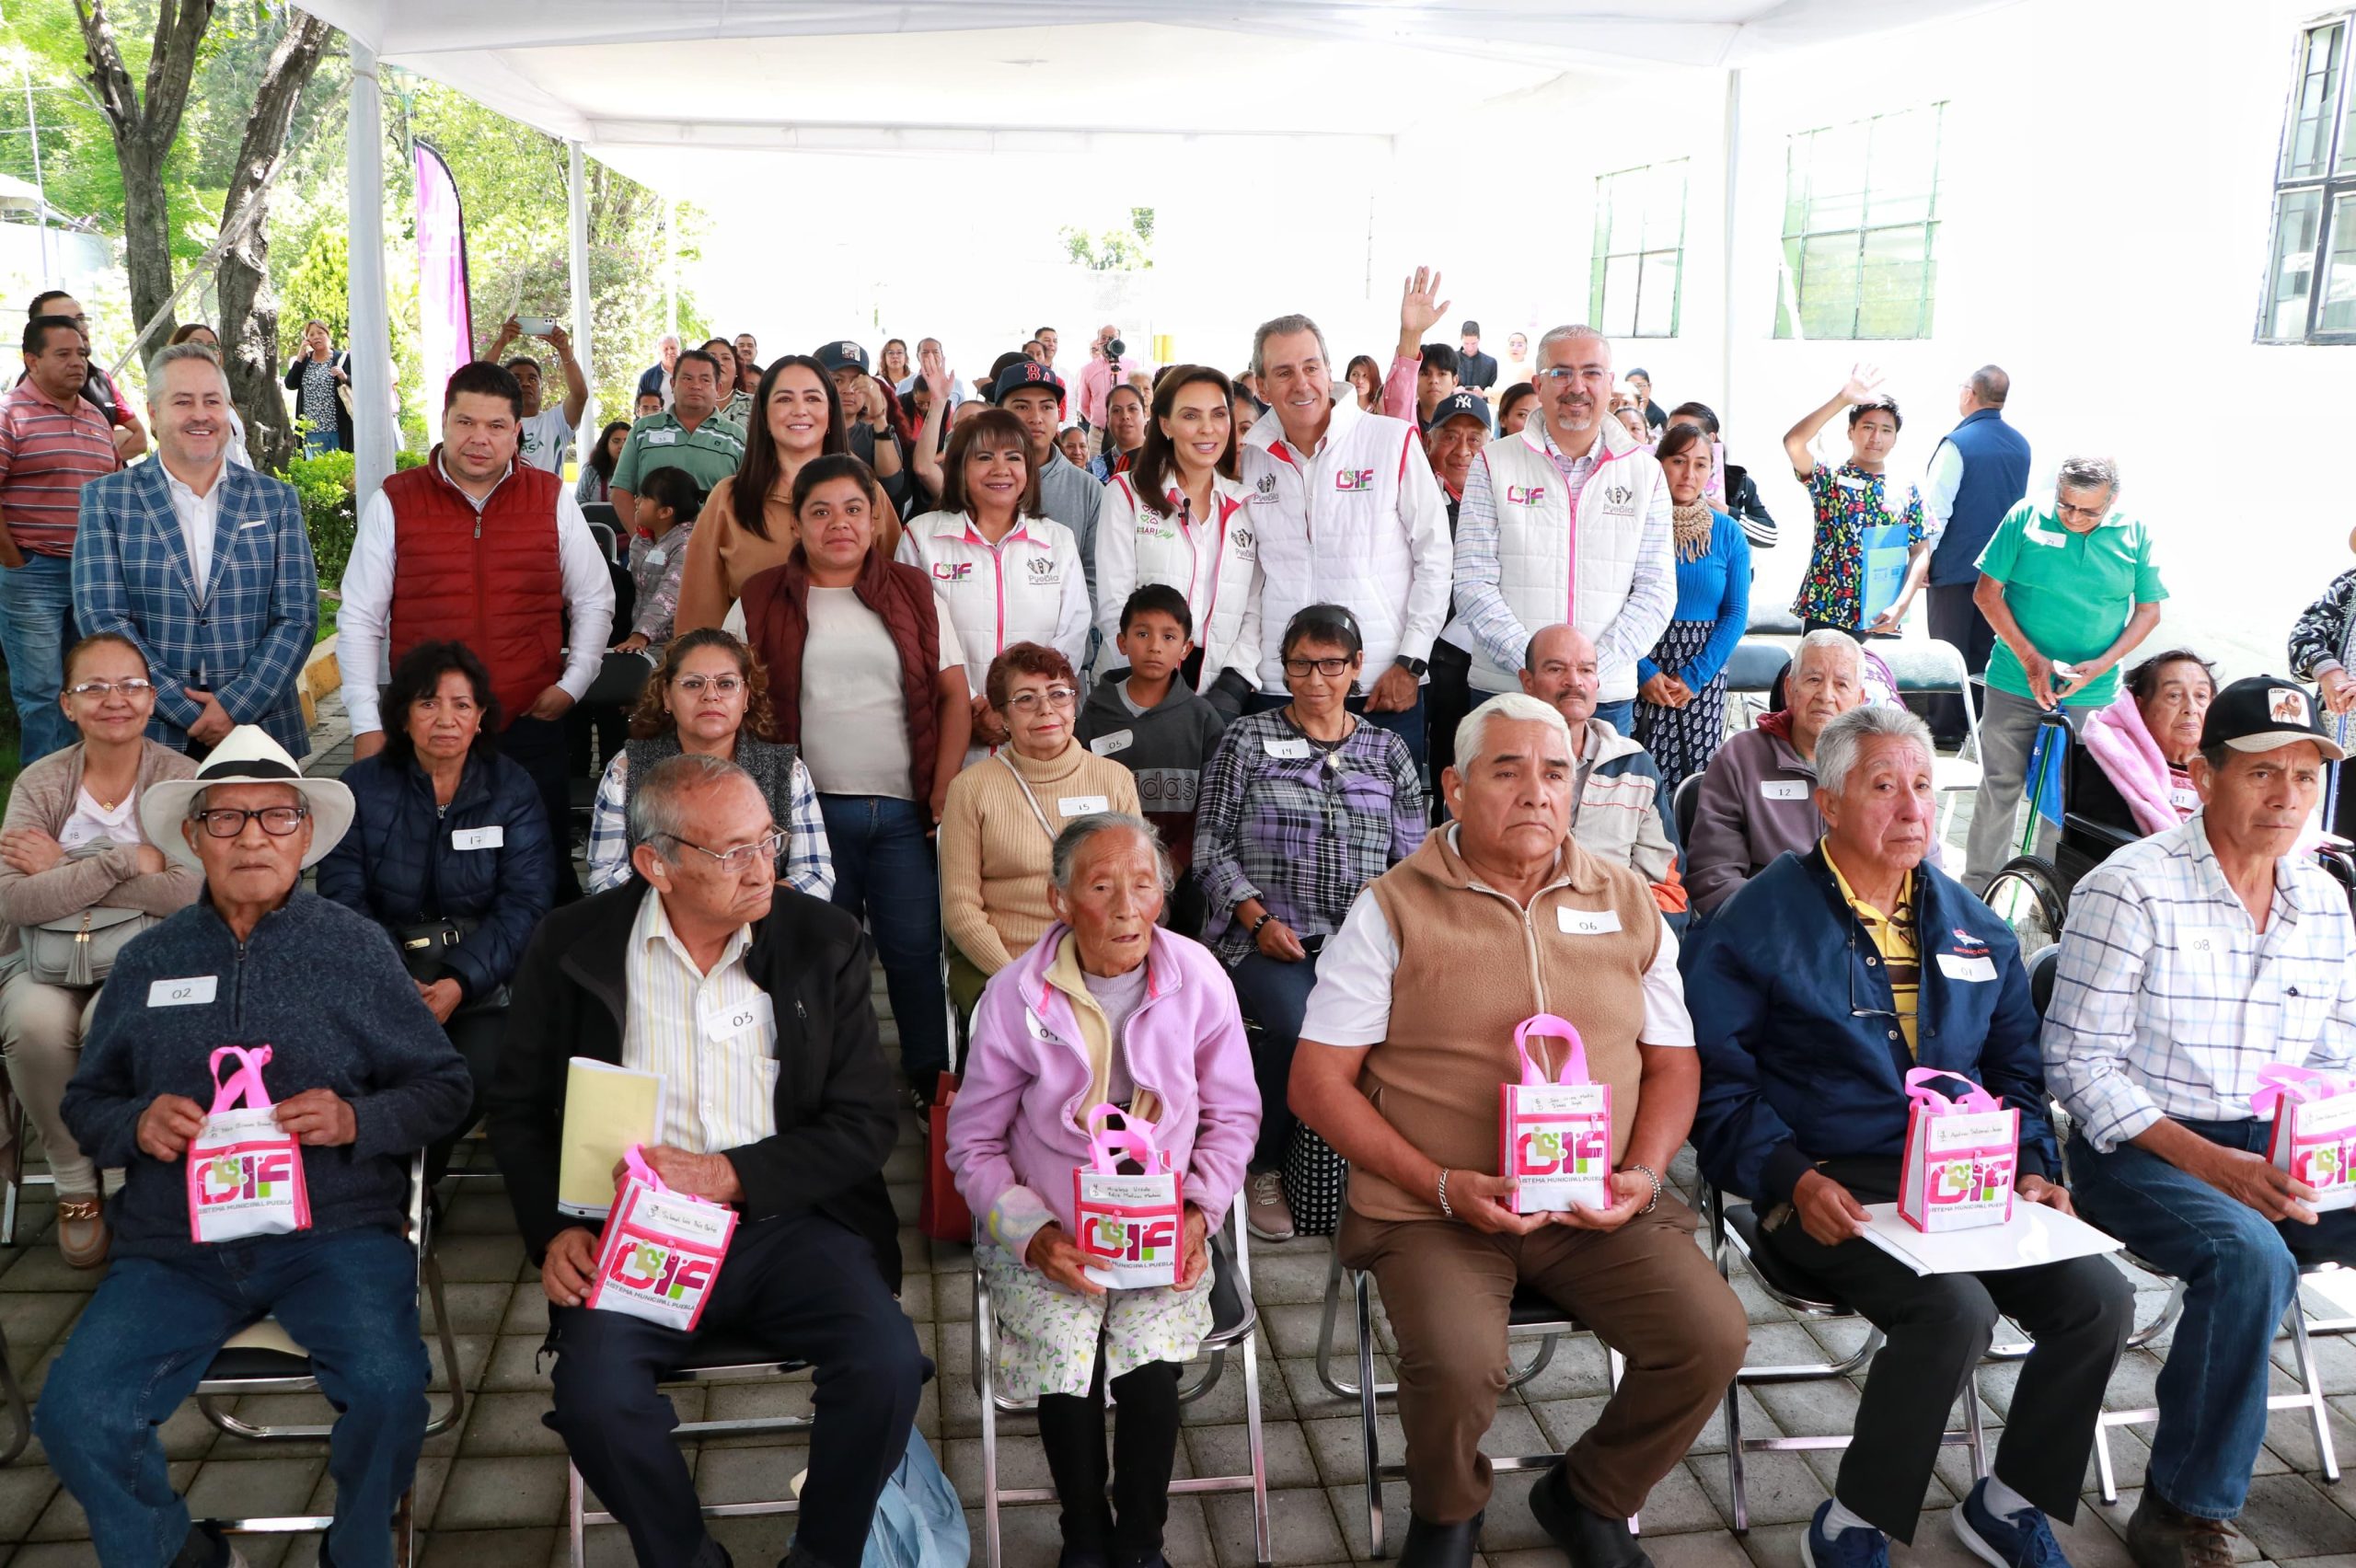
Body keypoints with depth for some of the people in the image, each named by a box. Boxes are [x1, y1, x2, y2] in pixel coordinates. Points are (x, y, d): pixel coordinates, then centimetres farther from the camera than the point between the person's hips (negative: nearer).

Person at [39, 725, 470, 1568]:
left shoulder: (356, 947, 5)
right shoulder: (147, 961, 12)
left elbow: (442, 1086, 5)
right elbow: (84, 1102, 16)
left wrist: (357, 1119, -15)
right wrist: (136, 1125, -6)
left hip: (334, 1232, -2)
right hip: (173, 1246, 3)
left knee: (388, 1386, -28)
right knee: (74, 1414, -19)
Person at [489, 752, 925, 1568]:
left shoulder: (824, 941, 1)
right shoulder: (573, 945, 3)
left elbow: (865, 1123, -1)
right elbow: (519, 1109, 10)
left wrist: (727, 1178, -14)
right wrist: (554, 1232, -6)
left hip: (786, 1221, 0)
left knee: (888, 1363, -25)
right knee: (595, 1396, -27)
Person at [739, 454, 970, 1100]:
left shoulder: (913, 593, 9)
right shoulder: (764, 600, 6)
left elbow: (956, 697, 7)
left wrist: (943, 794, -2)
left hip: (903, 812, 0)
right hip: (810, 810, 0)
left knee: (916, 949, -3)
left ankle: (932, 1081, 12)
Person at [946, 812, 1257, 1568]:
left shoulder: (1198, 980, -8)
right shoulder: (1015, 995, -11)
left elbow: (1232, 1116, 5)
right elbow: (974, 1144, -1)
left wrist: (1198, 1213, -9)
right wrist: (1035, 1236, -14)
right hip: (1047, 1234, 0)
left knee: (1152, 1371, -22)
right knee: (1066, 1365, -22)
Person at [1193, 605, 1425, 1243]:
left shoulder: (1387, 750, 17)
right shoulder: (1247, 740, 9)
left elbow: (1411, 859, 15)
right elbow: (1211, 844, 5)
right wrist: (1260, 919, -8)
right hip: (1265, 938, -2)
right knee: (1299, 1022, -33)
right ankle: (1263, 1171, -9)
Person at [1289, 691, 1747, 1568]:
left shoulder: (1628, 904, 10)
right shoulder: (1393, 910, -2)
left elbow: (1672, 1063, 15)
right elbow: (1318, 1081, -4)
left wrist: (1644, 1174, -4)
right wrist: (1445, 1185, -13)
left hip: (1600, 1209, 4)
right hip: (1432, 1213, -3)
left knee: (1712, 1339, -17)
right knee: (1456, 1364, -28)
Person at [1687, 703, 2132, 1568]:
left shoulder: (1974, 928, 15)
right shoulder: (1759, 923, -4)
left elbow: (2017, 1067, 22)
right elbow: (1718, 1084, -7)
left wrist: (2032, 1166, 5)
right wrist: (1794, 1180, -19)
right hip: (1833, 1187, -6)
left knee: (2099, 1300, -14)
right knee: (1955, 1308, -29)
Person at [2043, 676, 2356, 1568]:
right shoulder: (2130, 891, -11)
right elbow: (2079, 1064, -13)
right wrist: (2212, 1164, -22)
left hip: (2278, 1159, 6)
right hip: (2142, 1152, -6)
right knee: (2251, 1258, -32)